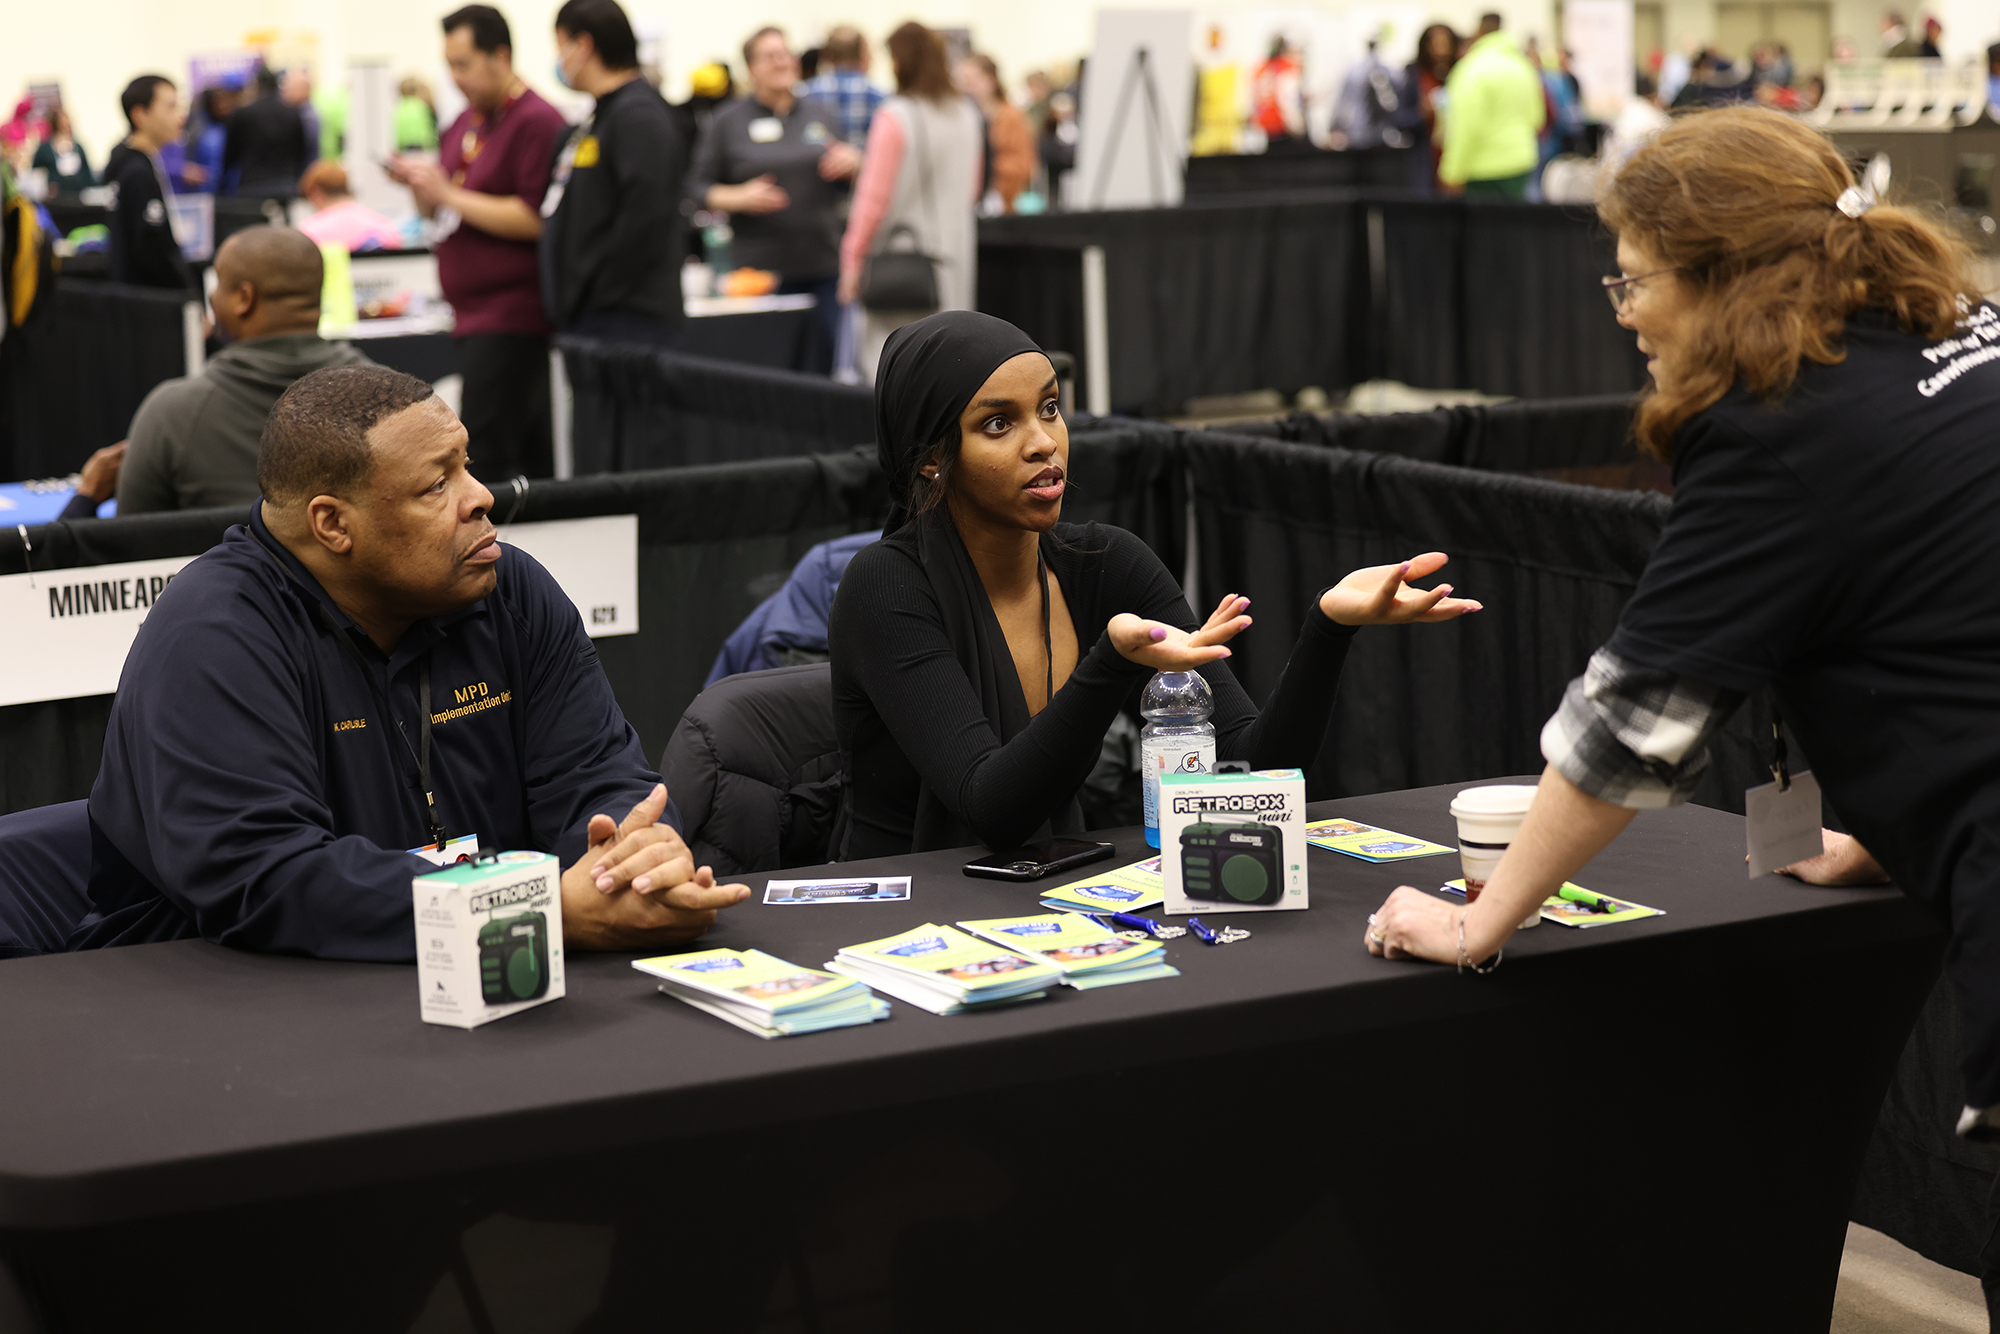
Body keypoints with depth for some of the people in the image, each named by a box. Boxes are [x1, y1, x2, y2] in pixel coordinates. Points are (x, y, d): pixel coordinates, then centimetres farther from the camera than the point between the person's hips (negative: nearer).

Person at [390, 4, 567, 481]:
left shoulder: (537, 121, -11)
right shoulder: (465, 123, 16)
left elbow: (535, 219, -20)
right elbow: (438, 211, 25)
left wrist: (449, 194, -16)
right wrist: (420, 186, 2)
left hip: (513, 313, -9)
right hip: (473, 313, 9)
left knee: (483, 456, -14)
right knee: (529, 455, 11)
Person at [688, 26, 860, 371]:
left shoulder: (822, 115, 14)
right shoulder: (727, 122, 5)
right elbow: (698, 187, 5)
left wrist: (852, 162, -1)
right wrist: (740, 198, -13)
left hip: (824, 266, 3)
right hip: (760, 267, -3)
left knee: (827, 363, -2)